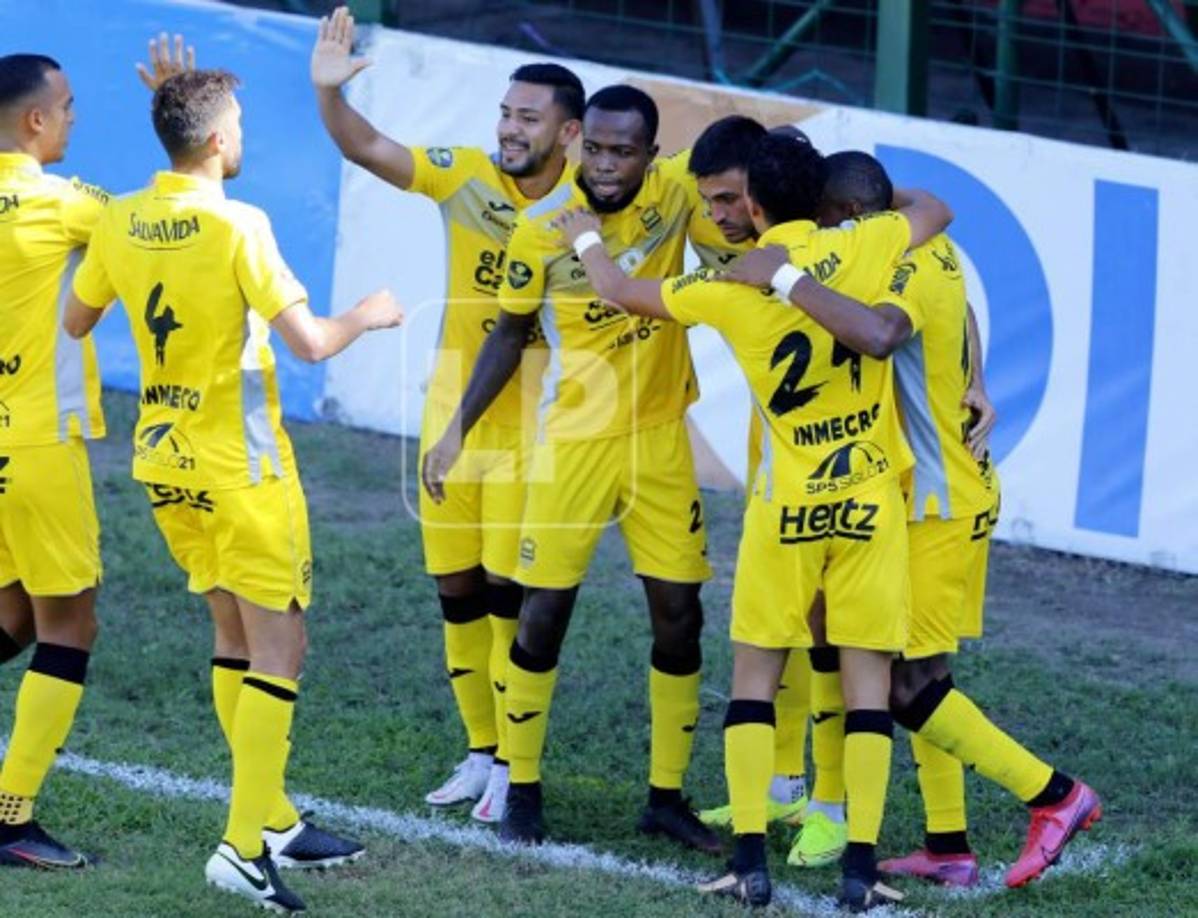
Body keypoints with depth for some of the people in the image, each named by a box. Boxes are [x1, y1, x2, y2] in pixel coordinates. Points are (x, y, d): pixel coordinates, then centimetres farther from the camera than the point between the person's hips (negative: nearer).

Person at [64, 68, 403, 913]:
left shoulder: (120, 224, 0)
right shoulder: (236, 226, -19)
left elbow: (75, 322, 16)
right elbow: (309, 342, -21)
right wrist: (368, 315, -2)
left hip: (165, 458, 7)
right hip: (239, 463, -7)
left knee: (236, 635, 18)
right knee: (279, 646, -2)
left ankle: (275, 822, 23)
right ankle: (244, 849, -10)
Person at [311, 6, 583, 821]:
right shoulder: (468, 177, -4)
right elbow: (367, 148, -9)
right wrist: (329, 91, -26)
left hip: (527, 425, -4)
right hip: (452, 416, 4)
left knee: (509, 592, -5)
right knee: (457, 591, 10)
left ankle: (513, 765, 6)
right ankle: (481, 752, 24)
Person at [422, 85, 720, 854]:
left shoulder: (677, 190, -9)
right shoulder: (543, 228, -11)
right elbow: (511, 334, 2)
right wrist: (457, 431, 1)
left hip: (660, 435, 2)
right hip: (575, 437, -2)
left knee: (680, 614, 3)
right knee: (545, 612, -3)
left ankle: (668, 795, 15)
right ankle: (523, 790, 11)